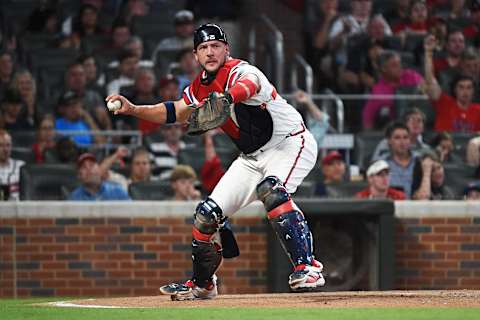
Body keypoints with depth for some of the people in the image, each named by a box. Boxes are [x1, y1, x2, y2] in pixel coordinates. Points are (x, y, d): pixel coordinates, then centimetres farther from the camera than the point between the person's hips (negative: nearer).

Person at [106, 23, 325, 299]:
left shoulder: (240, 71, -23)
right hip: (252, 157, 9)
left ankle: (308, 267, -38)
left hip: (290, 143, -8)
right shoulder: (200, 88, 3)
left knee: (271, 191, -37)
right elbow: (173, 112, 16)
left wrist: (226, 97, -71)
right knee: (209, 212, 4)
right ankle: (202, 284, 23)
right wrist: (133, 109, 2)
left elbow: (250, 84, -48)